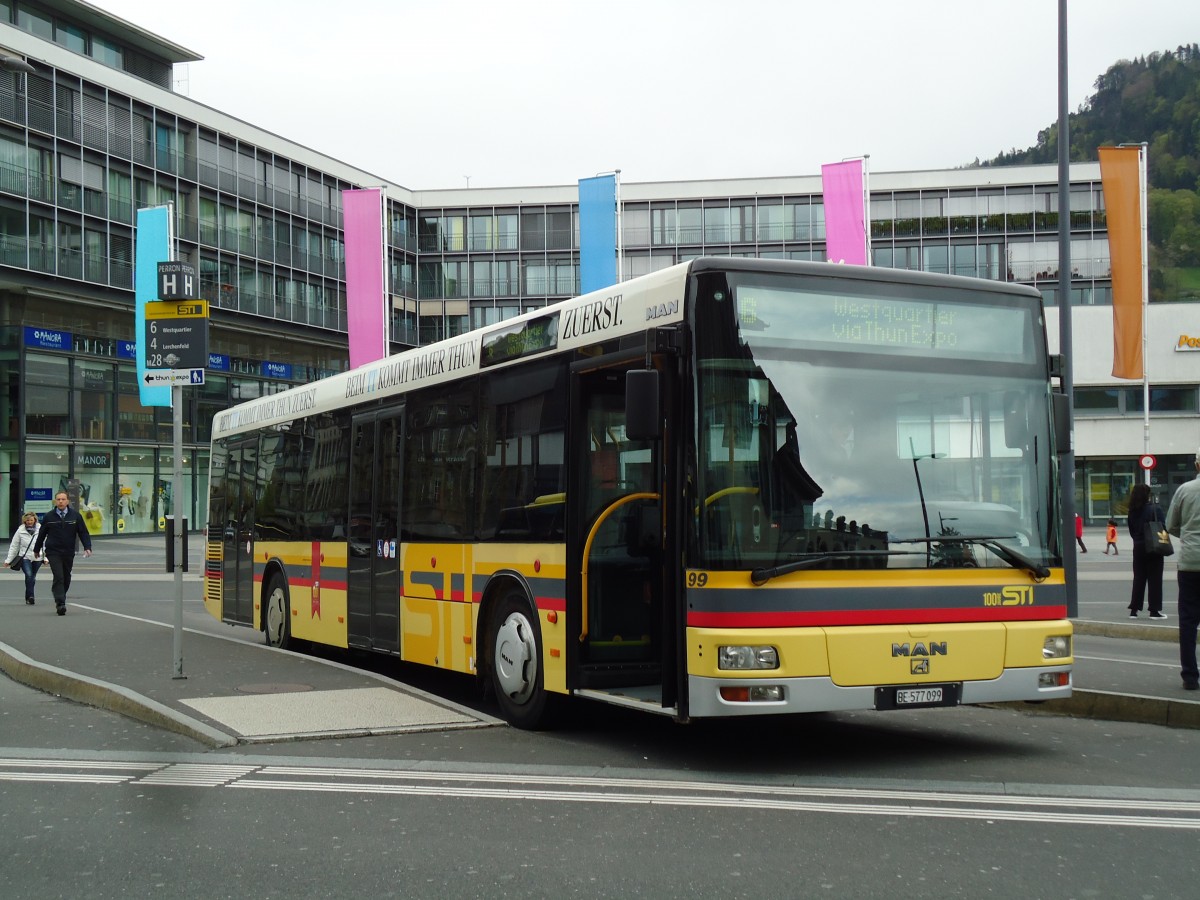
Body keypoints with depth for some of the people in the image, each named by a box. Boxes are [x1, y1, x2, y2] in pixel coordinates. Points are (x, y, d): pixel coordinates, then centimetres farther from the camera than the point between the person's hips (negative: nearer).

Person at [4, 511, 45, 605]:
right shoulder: (20, 531, -1)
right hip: (25, 557, -1)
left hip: (37, 558, 1)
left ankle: (28, 597, 25)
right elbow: (14, 546, 5)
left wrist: (46, 558, -5)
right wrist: (8, 559, 5)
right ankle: (30, 596, -15)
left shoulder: (40, 529, -3)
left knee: (32, 577, 10)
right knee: (29, 575, -19)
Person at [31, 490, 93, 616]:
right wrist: (36, 549, 17)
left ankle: (59, 600, 29)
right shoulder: (49, 516, 0)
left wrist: (87, 547, -11)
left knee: (66, 579, 10)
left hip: (69, 553, 2)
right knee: (58, 577, -14)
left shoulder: (75, 515, 1)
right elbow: (42, 534, 10)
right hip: (53, 552, -2)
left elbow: (83, 532, 2)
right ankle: (60, 604, -18)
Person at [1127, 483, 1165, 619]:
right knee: (1154, 579, 3)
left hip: (1138, 548, 5)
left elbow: (1131, 531, 7)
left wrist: (1138, 540, 13)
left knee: (1138, 578, 11)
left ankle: (1134, 609, 11)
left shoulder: (1133, 511, 3)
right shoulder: (1155, 509, -12)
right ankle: (1154, 610, 3)